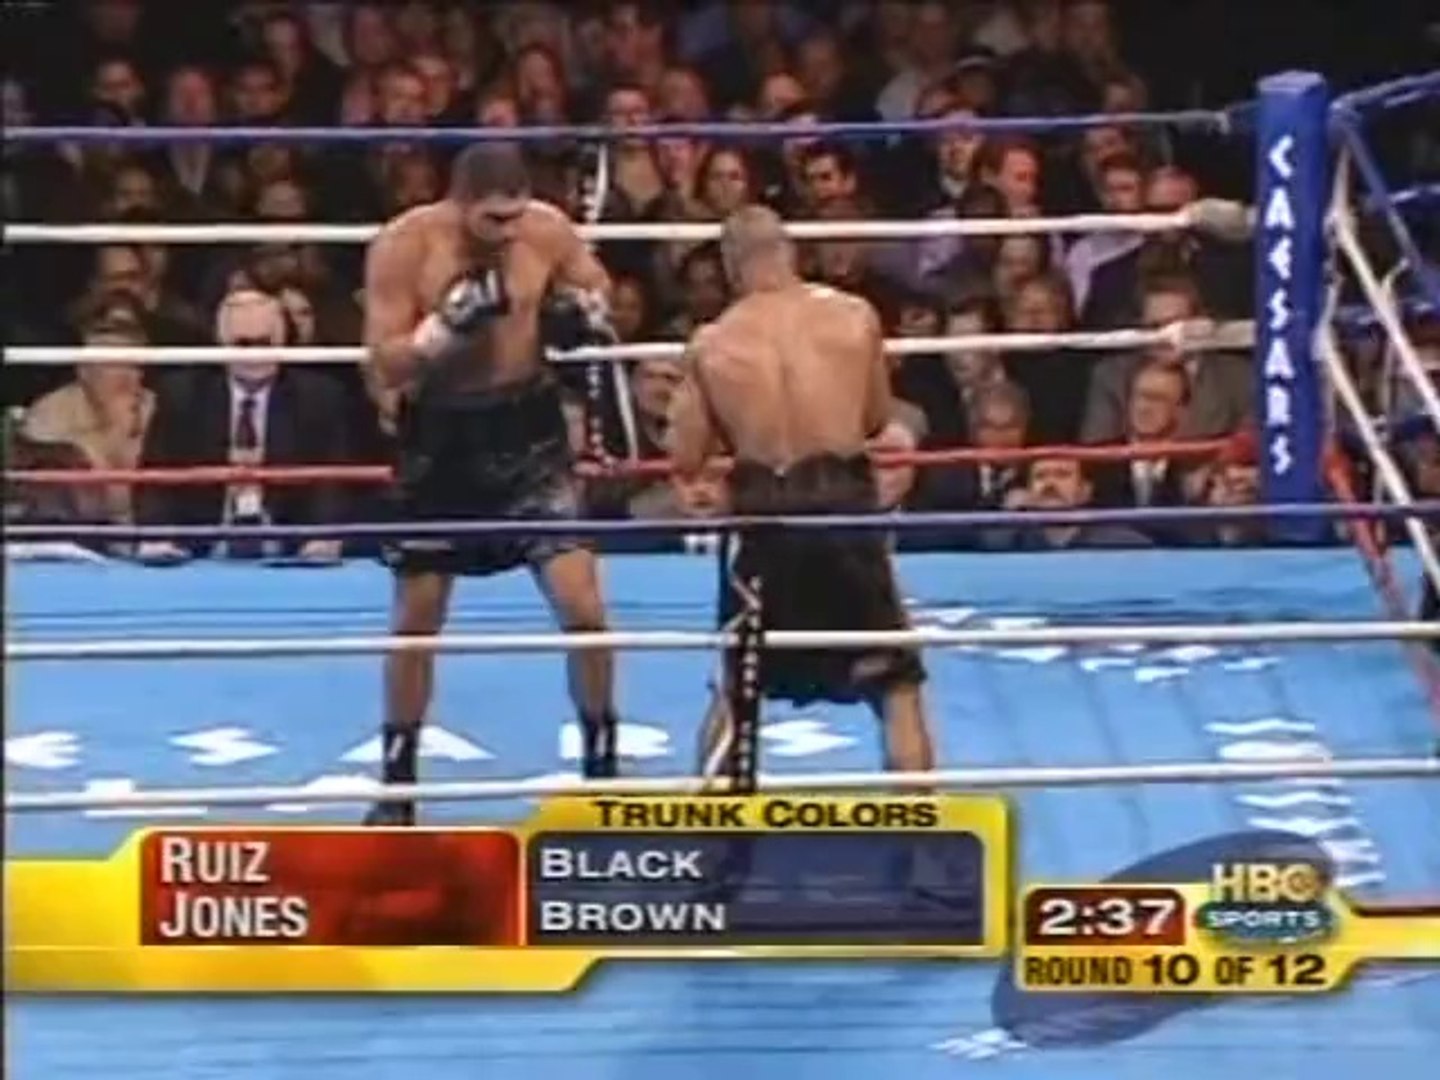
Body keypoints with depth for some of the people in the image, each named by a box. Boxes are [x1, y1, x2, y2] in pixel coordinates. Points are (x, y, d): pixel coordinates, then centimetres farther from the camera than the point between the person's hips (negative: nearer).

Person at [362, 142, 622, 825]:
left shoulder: (547, 230, -10)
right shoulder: (404, 246, -17)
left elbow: (595, 286, 10)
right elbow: (386, 367, -16)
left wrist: (585, 312, -13)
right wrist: (450, 320, -31)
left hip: (526, 425, 1)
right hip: (439, 434, -1)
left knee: (581, 603, -7)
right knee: (416, 618, 8)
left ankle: (602, 767, 9)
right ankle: (397, 783, 23)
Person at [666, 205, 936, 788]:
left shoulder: (712, 344, 0)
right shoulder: (855, 317, -1)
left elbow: (687, 459, 3)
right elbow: (877, 422, 11)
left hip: (762, 514, 2)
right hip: (844, 504, -1)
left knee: (736, 686, 22)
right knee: (896, 684, 8)